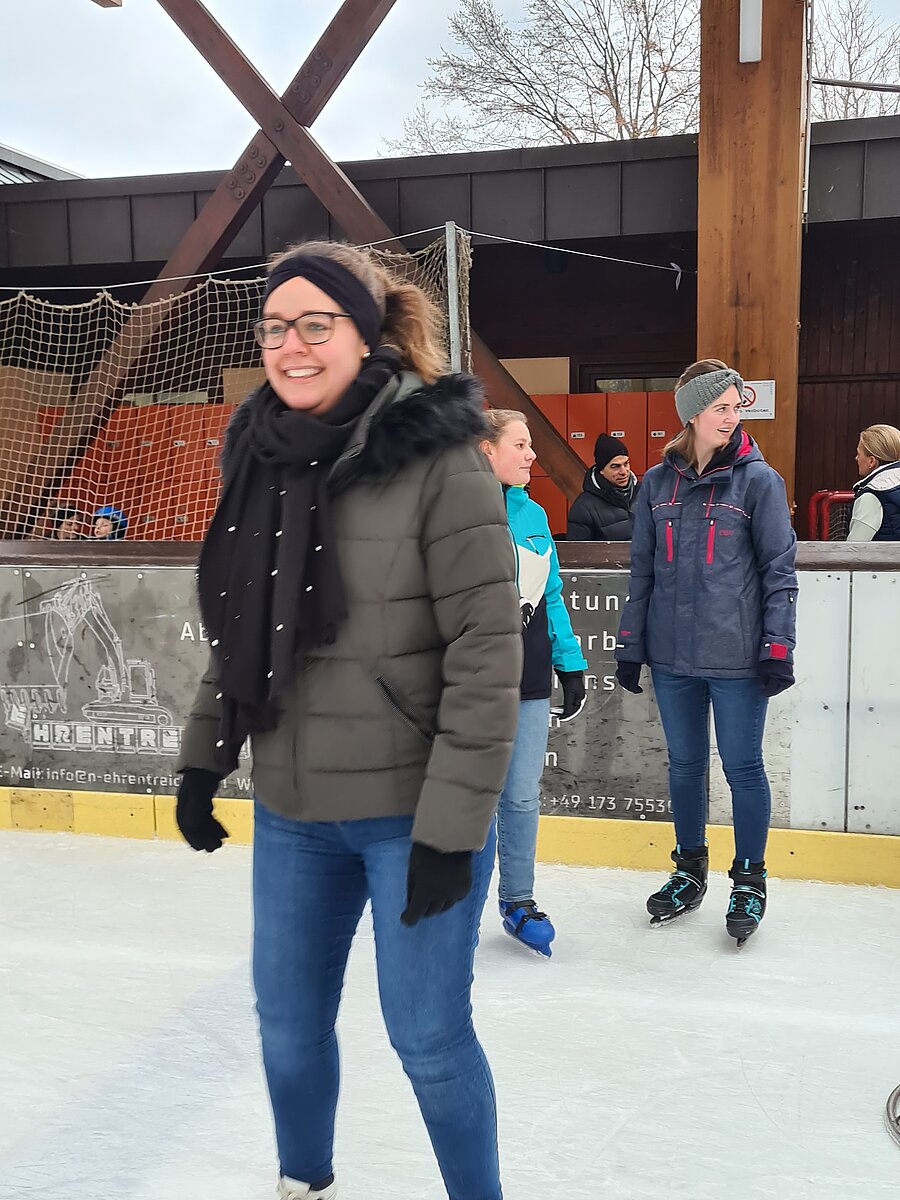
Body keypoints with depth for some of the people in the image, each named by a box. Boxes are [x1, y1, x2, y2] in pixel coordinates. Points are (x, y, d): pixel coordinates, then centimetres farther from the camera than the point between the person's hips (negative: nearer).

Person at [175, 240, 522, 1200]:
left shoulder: (436, 457, -15)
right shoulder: (260, 457, 4)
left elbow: (488, 652, -16)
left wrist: (453, 822, -17)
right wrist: (202, 759, 12)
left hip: (412, 813, -5)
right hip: (290, 812, 6)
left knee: (428, 1036, 8)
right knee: (288, 1025, 19)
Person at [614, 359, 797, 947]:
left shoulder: (759, 479, -4)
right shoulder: (657, 483, 6)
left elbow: (780, 568, -4)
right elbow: (643, 569, 10)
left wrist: (778, 647, -9)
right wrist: (631, 644, 9)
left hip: (737, 656, -3)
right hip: (672, 655, 4)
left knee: (743, 766, 5)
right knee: (685, 763, 14)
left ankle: (750, 881, 22)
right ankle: (690, 872, 31)